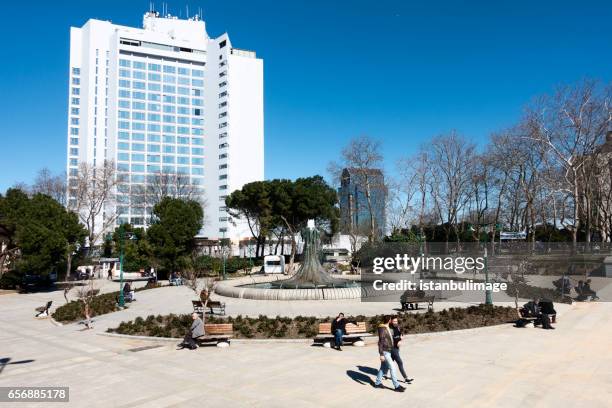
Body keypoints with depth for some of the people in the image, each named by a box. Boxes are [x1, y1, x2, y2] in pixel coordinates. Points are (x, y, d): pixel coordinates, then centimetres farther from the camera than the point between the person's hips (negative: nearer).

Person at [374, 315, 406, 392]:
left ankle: (377, 383, 24)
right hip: (385, 352, -9)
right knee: (392, 367, -8)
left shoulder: (388, 328, 9)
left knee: (384, 368, 14)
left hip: (388, 351, 9)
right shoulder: (382, 329, -19)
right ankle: (396, 386, -4)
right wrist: (381, 354, -23)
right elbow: (380, 342, -21)